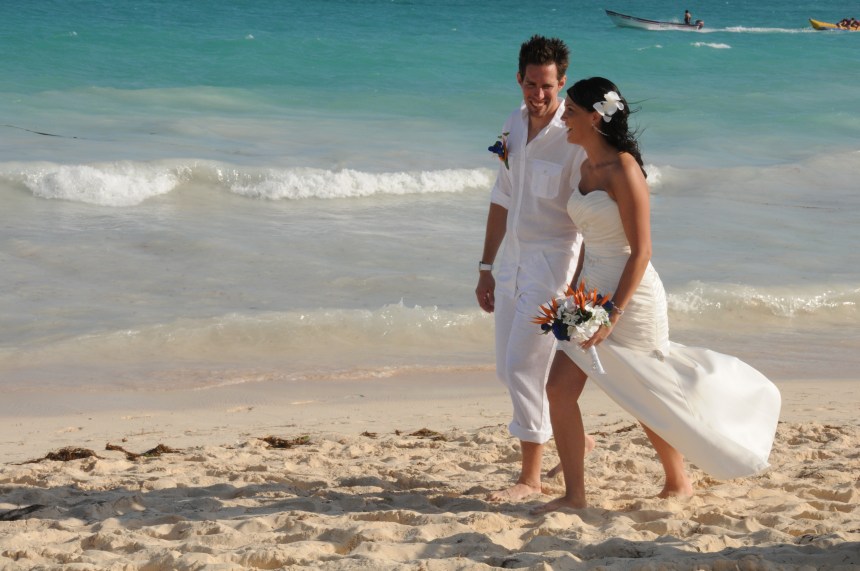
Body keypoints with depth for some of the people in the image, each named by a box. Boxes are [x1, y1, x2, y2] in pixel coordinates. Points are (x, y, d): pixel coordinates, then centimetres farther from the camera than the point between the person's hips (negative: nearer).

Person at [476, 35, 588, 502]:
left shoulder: (575, 138, -16)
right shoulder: (515, 123, 7)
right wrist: (486, 266, 16)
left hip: (553, 261, -8)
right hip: (512, 261, 8)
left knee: (524, 367, -9)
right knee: (509, 368, 13)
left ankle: (530, 477, 3)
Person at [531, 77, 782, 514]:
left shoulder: (623, 169, -17)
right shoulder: (588, 167, 9)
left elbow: (641, 251, -19)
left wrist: (613, 314, -22)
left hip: (630, 295, -8)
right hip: (591, 292, 8)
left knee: (647, 400, 6)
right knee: (559, 389, 0)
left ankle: (678, 483, 26)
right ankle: (574, 493, 5)